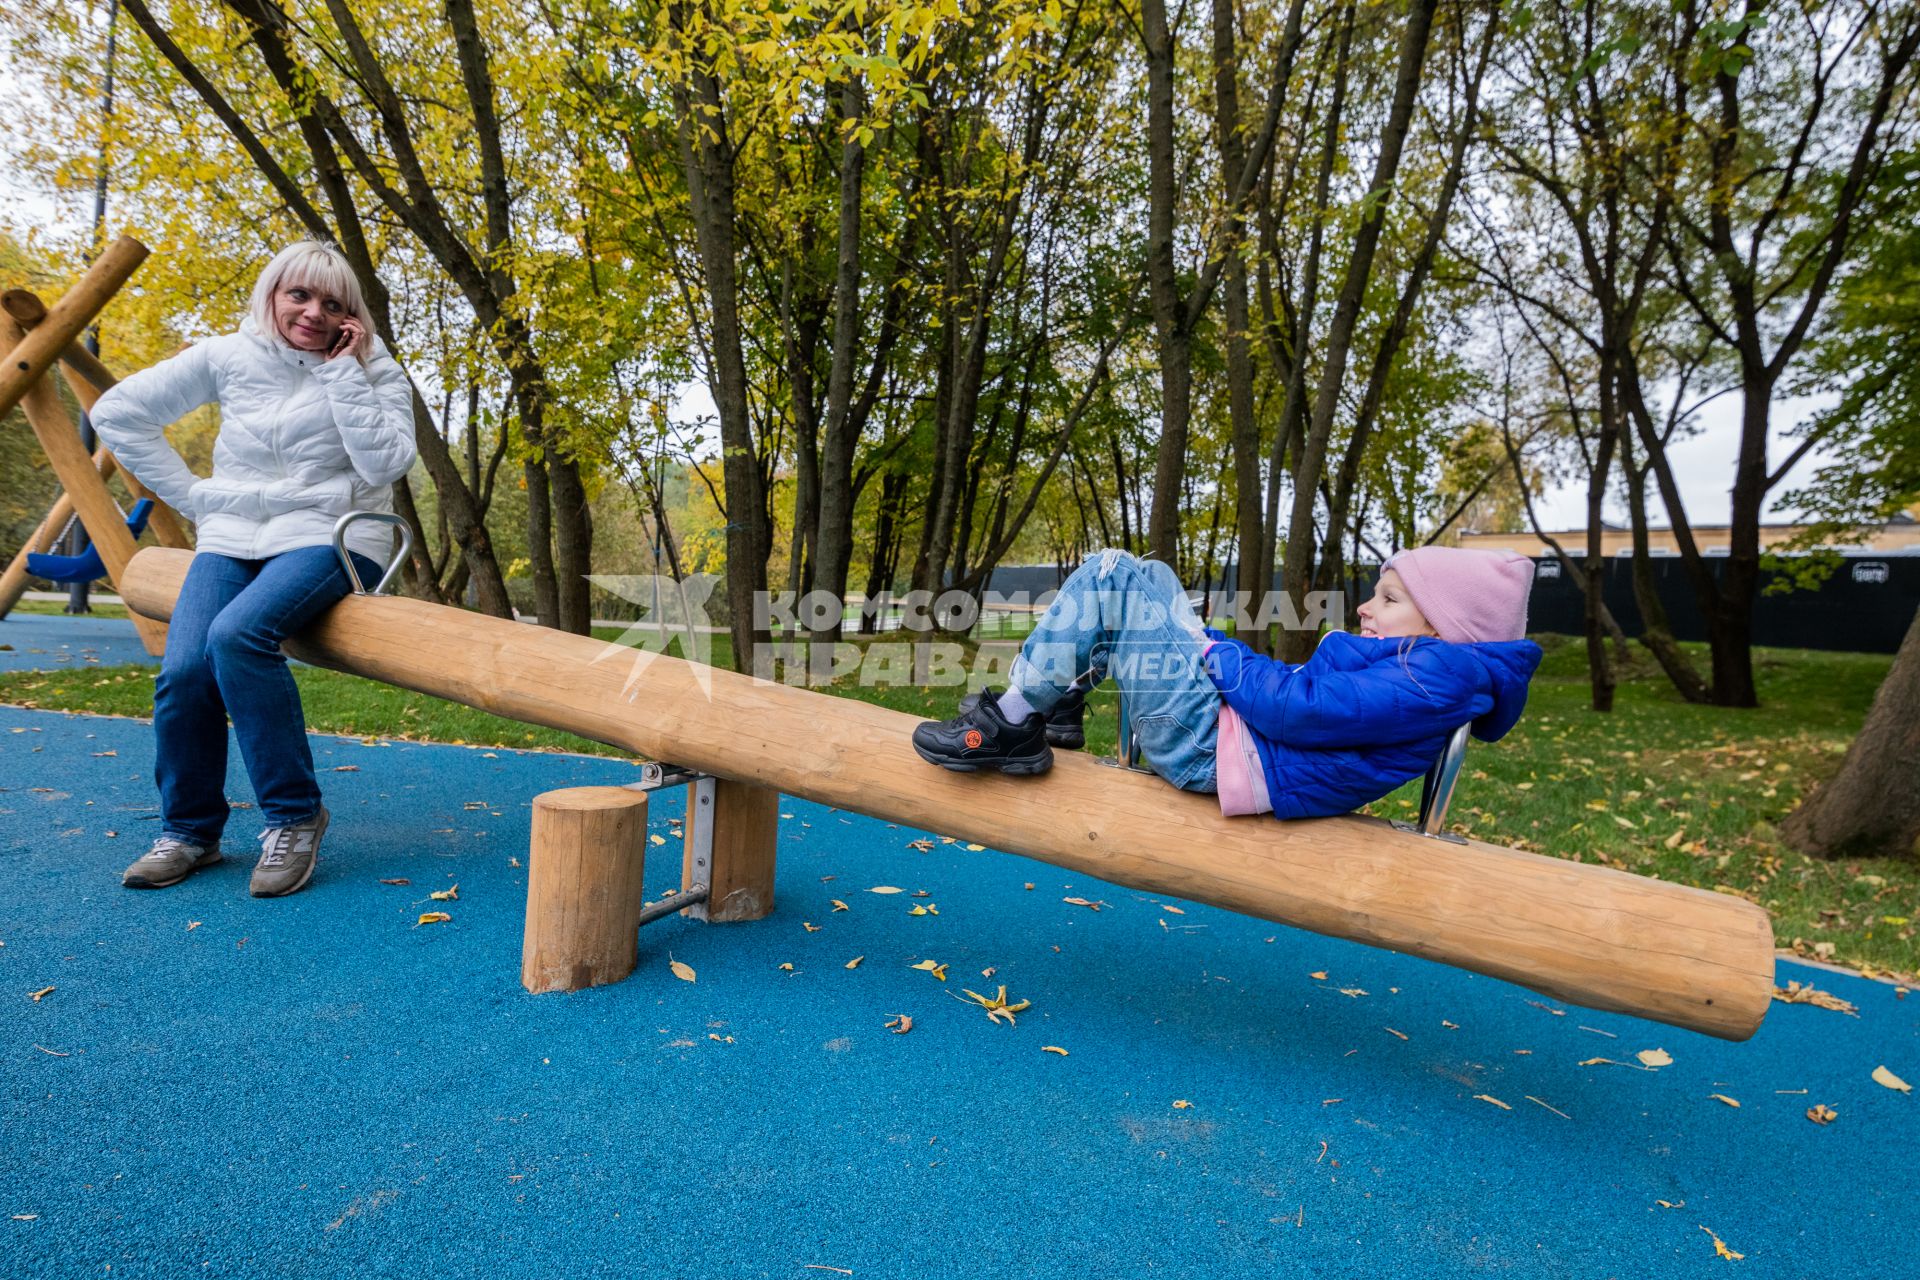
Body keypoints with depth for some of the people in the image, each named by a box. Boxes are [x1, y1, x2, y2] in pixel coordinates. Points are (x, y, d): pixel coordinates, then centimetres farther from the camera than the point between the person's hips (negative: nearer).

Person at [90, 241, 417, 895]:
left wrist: (343, 371, -12)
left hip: (328, 535, -3)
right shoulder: (227, 357, 7)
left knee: (238, 633, -31)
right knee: (183, 670, -19)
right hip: (233, 536, 4)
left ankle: (294, 817, -18)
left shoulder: (374, 371, 1)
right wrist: (191, 495, 5)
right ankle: (188, 830, 4)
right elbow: (117, 412, 12)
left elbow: (385, 464, -14)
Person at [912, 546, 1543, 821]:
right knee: (1147, 576, 17)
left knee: (1107, 576, -15)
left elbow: (1302, 707, -25)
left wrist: (1220, 656, -11)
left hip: (1215, 749, -11)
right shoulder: (1414, 665, 16)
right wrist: (1217, 650, 9)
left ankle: (1009, 726, -7)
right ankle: (1053, 711, 13)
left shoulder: (1429, 679, -16)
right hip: (1233, 724, 11)